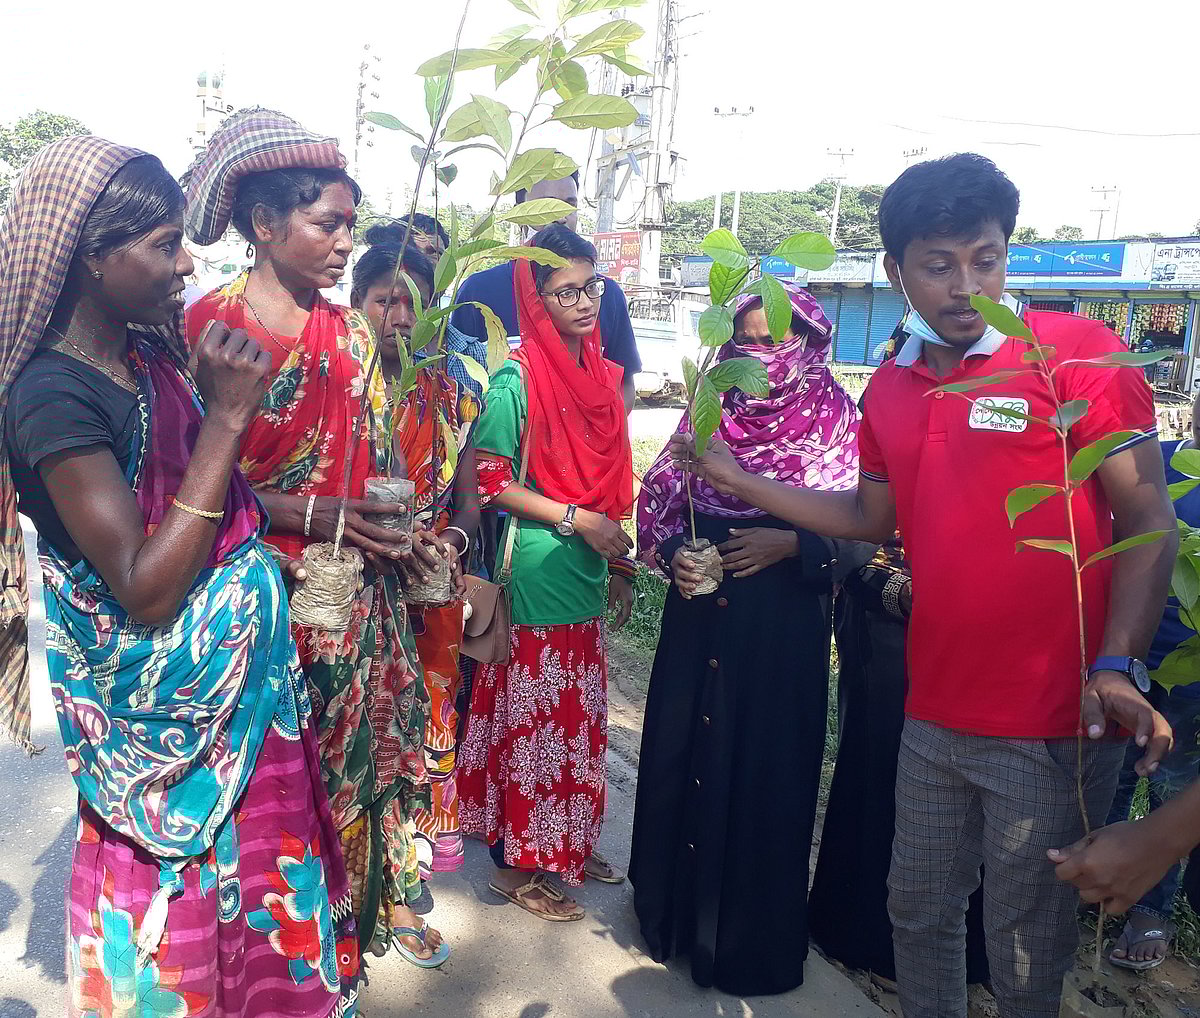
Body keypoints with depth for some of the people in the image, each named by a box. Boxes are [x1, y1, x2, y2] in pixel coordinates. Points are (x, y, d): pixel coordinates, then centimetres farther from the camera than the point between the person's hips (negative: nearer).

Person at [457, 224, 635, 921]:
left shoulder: (602, 375, 9)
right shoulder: (517, 377, -12)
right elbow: (489, 480, -14)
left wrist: (621, 564, 15)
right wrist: (575, 519, -16)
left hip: (586, 579, 7)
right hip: (534, 578, -7)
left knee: (580, 719, 17)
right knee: (531, 720, 4)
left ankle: (569, 846, 34)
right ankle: (519, 863, 22)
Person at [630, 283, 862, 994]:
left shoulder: (836, 417, -3)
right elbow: (657, 499, 10)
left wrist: (790, 544, -19)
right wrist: (671, 552, -8)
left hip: (785, 626, -3)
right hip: (700, 615, 3)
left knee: (765, 767, 5)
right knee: (683, 753, 11)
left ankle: (755, 940, 26)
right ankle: (675, 909, 35)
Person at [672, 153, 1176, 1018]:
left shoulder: (1079, 352, -10)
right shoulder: (890, 388, 7)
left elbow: (1149, 521, -12)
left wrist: (1115, 667, -24)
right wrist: (737, 477, 10)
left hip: (1053, 728, -5)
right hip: (934, 714, 5)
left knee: (1026, 944, 11)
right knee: (919, 909, 20)